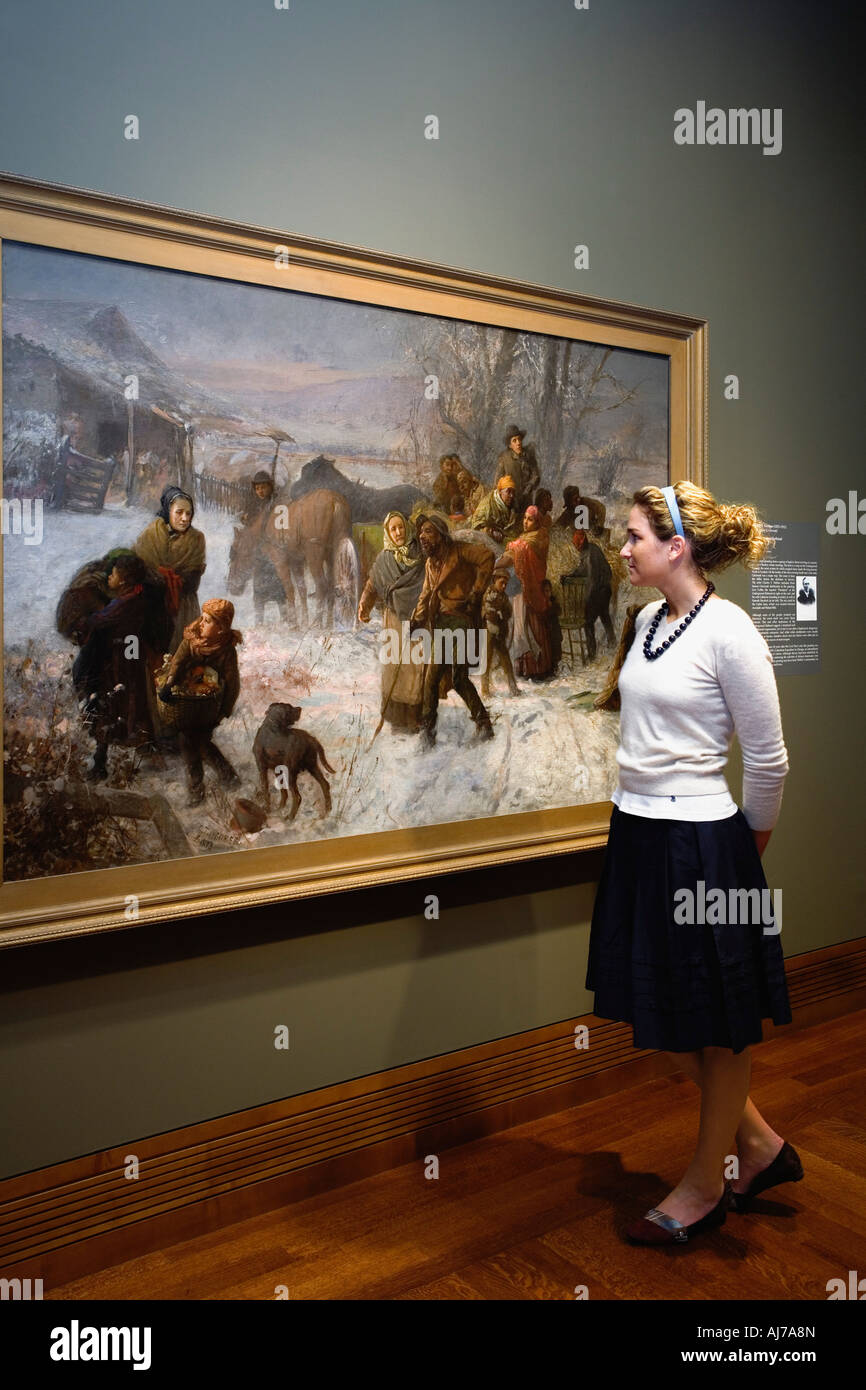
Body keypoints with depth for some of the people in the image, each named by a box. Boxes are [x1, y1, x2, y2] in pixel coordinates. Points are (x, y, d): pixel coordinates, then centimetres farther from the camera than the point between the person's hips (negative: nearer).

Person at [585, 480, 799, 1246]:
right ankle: (760, 1146, 39)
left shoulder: (729, 631, -16)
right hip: (637, 830, 8)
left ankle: (705, 1185, 31)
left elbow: (768, 758, -10)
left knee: (718, 1023, 11)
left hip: (699, 839, -8)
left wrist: (747, 853, 2)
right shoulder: (647, 621, 6)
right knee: (665, 1011, 18)